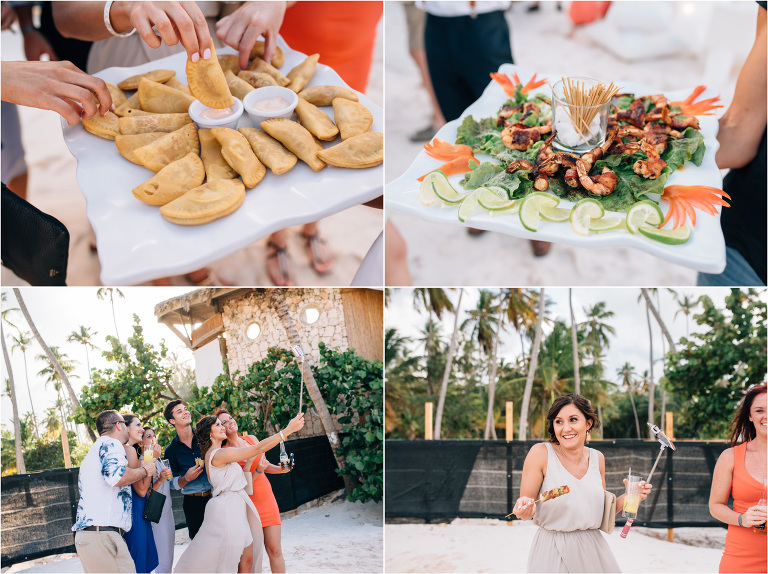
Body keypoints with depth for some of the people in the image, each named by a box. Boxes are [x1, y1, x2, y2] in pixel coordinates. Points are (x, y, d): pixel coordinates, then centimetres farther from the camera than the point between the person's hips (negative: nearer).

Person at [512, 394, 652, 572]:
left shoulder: (597, 458, 5)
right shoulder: (541, 453, -11)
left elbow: (601, 510, 13)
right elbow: (526, 504, -10)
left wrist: (629, 496, -2)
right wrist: (524, 508, -32)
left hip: (593, 551, 4)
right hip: (553, 552, -4)